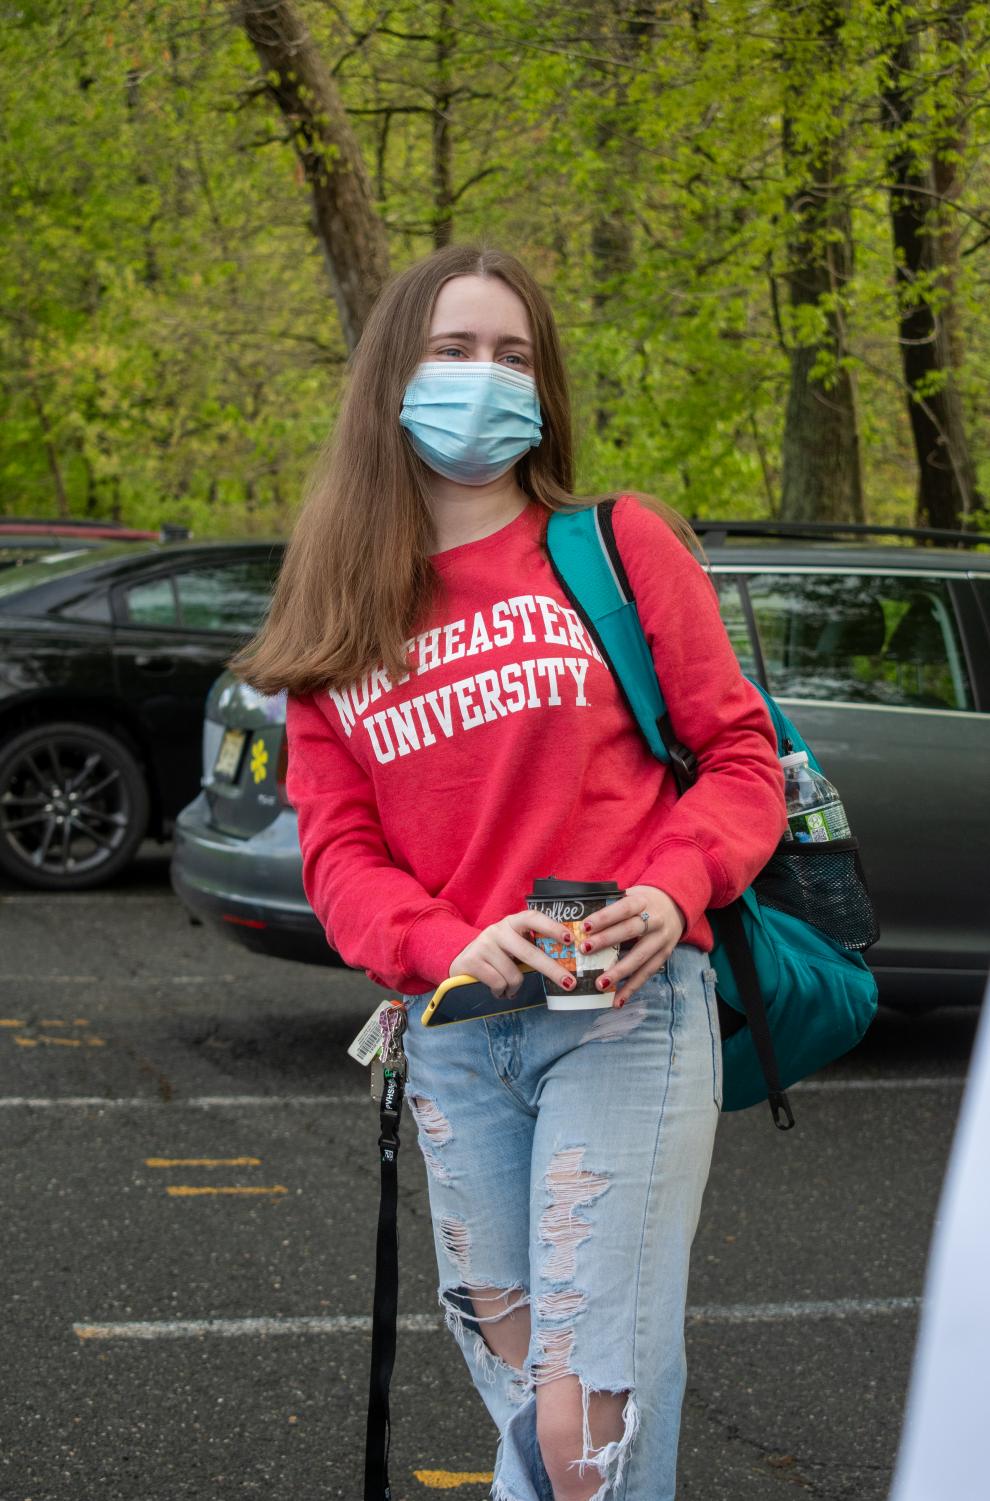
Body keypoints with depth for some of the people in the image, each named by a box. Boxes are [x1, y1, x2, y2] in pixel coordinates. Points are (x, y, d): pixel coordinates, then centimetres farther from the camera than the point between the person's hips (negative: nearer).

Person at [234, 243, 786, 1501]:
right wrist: (449, 946, -13)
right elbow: (338, 850, 7)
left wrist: (675, 888, -17)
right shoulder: (339, 618, 11)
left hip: (627, 1016, -4)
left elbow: (738, 754, 3)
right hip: (453, 1039, 4)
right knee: (516, 1391, 13)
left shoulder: (621, 545, 2)